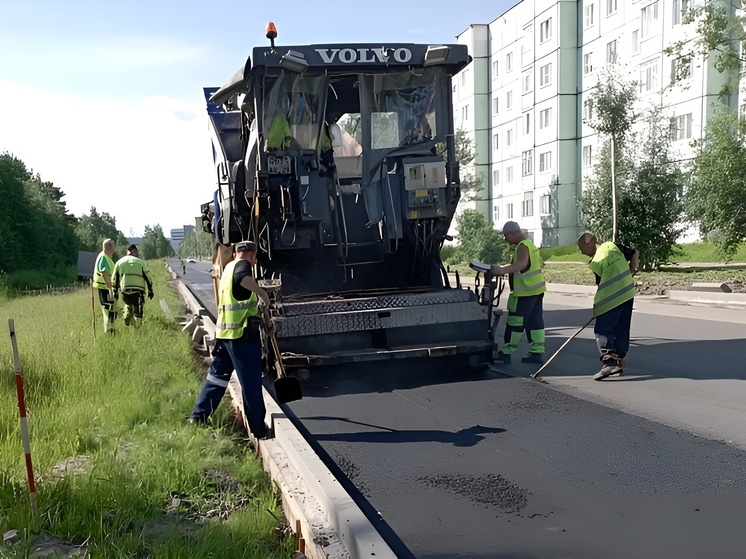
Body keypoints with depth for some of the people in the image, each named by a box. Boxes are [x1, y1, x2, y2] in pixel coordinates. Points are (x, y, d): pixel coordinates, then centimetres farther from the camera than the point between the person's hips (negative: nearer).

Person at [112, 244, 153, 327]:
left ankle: (127, 319, 10)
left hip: (125, 291, 3)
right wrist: (150, 291, 12)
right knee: (137, 311, 7)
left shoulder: (119, 262, 12)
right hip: (138, 291, -3)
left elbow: (115, 279, 12)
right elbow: (148, 277, 4)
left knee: (128, 305, 29)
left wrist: (115, 292, 19)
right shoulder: (141, 262, 4)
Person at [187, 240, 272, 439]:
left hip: (224, 332, 9)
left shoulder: (229, 267, 19)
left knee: (217, 376, 18)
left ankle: (198, 417, 20)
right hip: (242, 333, -8)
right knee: (251, 382, -1)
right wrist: (262, 293, -21)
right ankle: (259, 429, 6)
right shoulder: (243, 265, -8)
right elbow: (243, 278, -32)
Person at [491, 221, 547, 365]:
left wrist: (503, 270, -49)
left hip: (525, 291, -10)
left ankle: (506, 353, -1)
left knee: (515, 321, -5)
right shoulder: (529, 244, 17)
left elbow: (521, 263, -35)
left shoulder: (522, 246, -15)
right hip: (536, 289, 10)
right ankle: (537, 352, 10)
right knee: (535, 321, 9)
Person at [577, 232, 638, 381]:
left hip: (611, 298, -7)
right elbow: (635, 254, 13)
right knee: (622, 330, 14)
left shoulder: (595, 262, -11)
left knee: (602, 330, -4)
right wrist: (630, 273, 19)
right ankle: (619, 361, 19)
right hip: (628, 293, 7)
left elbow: (603, 284, -4)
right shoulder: (613, 246, 3)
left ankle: (609, 362, -17)